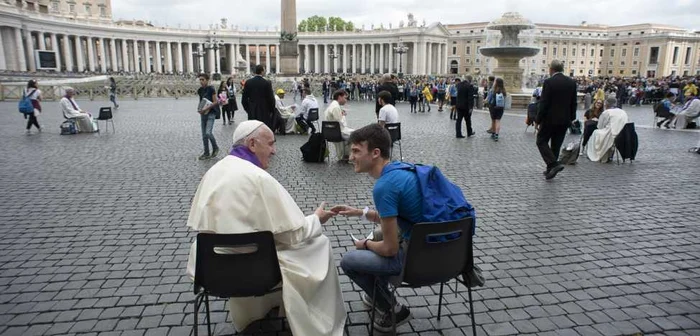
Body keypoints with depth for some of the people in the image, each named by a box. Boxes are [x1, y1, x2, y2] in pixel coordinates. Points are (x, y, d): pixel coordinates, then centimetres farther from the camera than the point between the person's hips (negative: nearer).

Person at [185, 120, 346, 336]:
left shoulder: (214, 170, 4)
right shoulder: (259, 178, -18)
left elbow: (195, 222, 11)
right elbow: (293, 234, -15)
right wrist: (316, 219, 5)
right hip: (244, 270, -8)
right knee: (320, 245, 7)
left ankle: (247, 312, 41)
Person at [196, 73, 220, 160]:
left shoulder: (211, 89, -10)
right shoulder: (200, 90, 9)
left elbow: (215, 102, -13)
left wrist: (206, 108, -21)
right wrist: (200, 109, 2)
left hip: (211, 113, -7)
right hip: (203, 114, 7)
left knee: (208, 133, -18)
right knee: (204, 135, 7)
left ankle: (215, 148, 7)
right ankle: (206, 153, 16)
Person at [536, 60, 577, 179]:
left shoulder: (548, 82, -14)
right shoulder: (572, 82, 4)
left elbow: (544, 103, -15)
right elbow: (574, 103, 8)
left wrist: (538, 119, -7)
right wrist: (571, 118, 17)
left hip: (550, 119, -6)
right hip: (564, 120, 6)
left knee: (541, 141, 7)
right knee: (556, 145, 13)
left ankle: (554, 164, -11)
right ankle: (550, 169, 20)